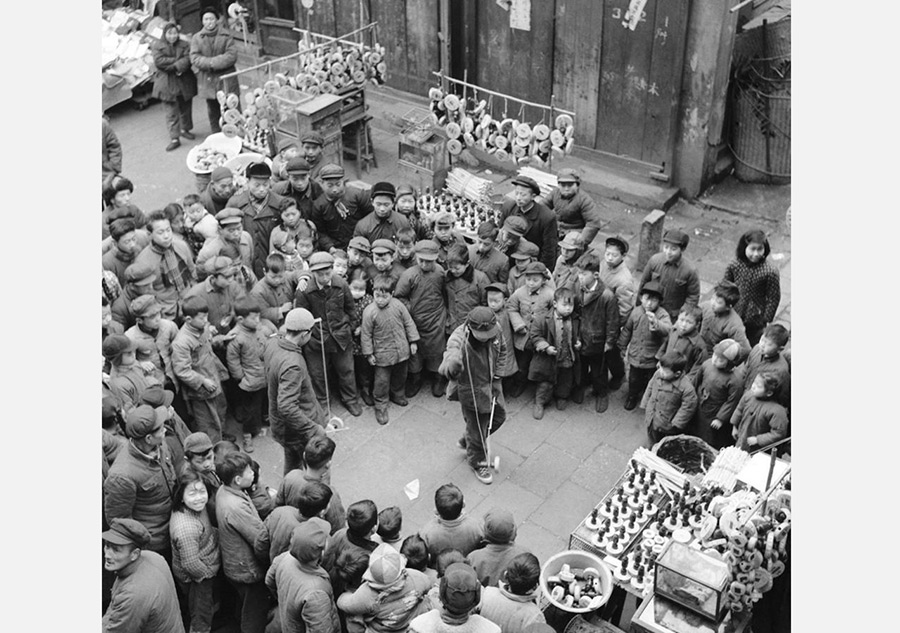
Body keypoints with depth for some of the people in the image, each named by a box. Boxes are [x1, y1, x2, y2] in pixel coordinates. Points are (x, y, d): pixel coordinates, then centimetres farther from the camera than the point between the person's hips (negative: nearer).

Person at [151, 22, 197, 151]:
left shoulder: (184, 45, 3)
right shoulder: (157, 46, -1)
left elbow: (188, 59, -11)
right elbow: (158, 61, -15)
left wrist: (177, 67, -26)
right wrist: (178, 60, -16)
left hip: (185, 82, 2)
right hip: (167, 84, -2)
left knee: (185, 108, 15)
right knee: (171, 112, -3)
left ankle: (185, 129, 37)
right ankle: (174, 138, -1)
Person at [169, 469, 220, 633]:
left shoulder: (197, 508, -12)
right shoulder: (185, 528, -39)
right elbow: (190, 564, -31)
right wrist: (207, 573, -15)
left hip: (204, 569, 8)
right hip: (196, 578, -8)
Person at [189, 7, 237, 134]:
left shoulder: (226, 35, -1)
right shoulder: (196, 38, 4)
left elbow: (231, 56, -11)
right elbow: (195, 58, -5)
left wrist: (213, 63, -19)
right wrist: (210, 63, -20)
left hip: (226, 80, -2)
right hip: (207, 81, 2)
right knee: (213, 114, 12)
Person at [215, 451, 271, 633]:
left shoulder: (223, 490, -7)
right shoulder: (236, 507, -36)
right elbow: (262, 540, -32)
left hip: (232, 565, 9)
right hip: (248, 570, -9)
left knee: (247, 609, 31)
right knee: (254, 616, 14)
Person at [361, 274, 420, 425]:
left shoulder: (398, 305, -11)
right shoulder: (369, 311, -20)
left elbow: (408, 323, 2)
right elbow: (366, 335, -11)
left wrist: (413, 341, 4)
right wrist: (368, 353, -8)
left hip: (401, 351, 4)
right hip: (382, 354, -4)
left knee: (400, 376, 23)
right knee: (382, 381, 5)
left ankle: (397, 395, 48)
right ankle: (380, 407, 21)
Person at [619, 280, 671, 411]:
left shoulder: (662, 314, -21)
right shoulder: (636, 312, -9)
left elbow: (667, 330, -41)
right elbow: (627, 330, 6)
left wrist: (655, 322, -60)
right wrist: (623, 346, 14)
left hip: (652, 360, -3)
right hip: (635, 356, 3)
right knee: (634, 380, 22)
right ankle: (632, 396, 49)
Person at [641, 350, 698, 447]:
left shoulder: (686, 388, -29)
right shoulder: (658, 374, -11)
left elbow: (688, 407, -21)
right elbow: (650, 388, 5)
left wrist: (676, 424, -18)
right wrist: (645, 406, 9)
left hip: (667, 428, -5)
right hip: (651, 421, 5)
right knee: (653, 446, 26)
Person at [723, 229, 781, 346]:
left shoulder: (771, 272, -22)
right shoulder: (734, 265, -13)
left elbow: (773, 299, -12)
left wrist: (766, 320, -9)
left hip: (756, 321, -3)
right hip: (733, 317, 3)